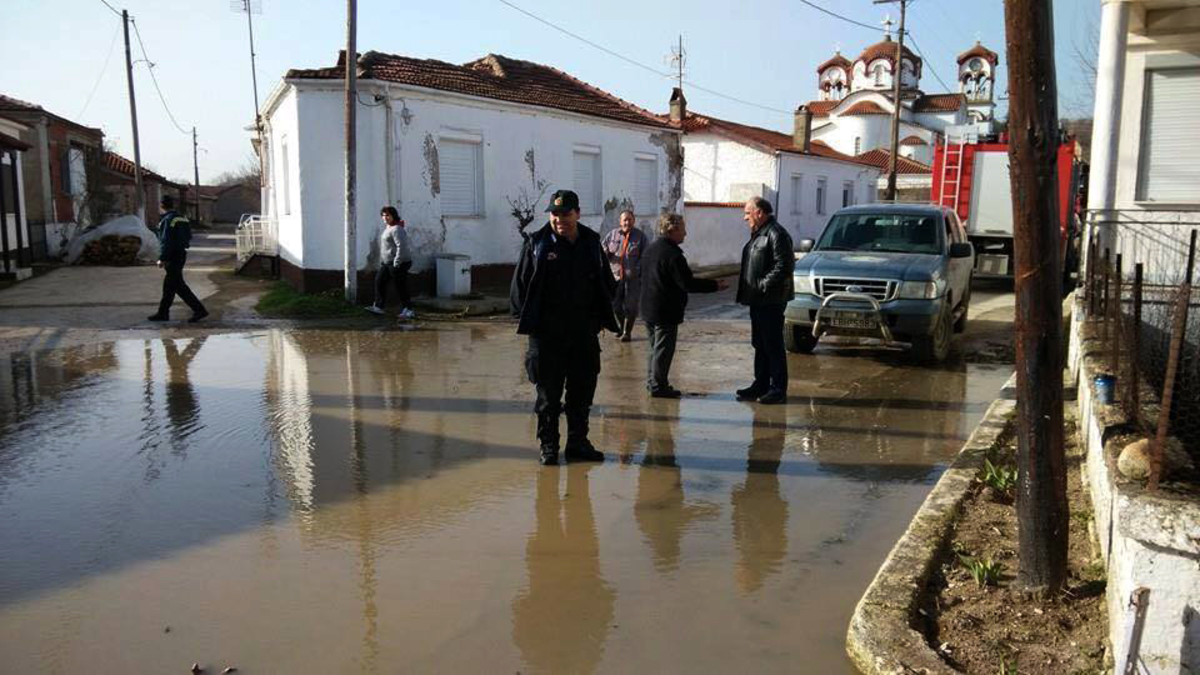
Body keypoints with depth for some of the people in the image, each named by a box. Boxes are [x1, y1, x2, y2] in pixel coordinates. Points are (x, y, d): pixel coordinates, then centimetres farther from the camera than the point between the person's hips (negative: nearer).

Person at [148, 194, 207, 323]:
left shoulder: (168, 220, -15)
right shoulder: (182, 218, 13)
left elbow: (166, 241, -20)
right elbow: (187, 238, 18)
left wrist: (162, 259, -15)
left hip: (172, 257, -10)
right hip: (181, 254, 10)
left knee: (179, 286, -7)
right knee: (168, 285, 15)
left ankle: (199, 309, -11)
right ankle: (162, 313, 23)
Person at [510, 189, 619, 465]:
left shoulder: (591, 242, 7)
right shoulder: (537, 243, -3)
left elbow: (606, 283, 16)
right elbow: (520, 284, 1)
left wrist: (601, 316, 9)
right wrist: (527, 318, -4)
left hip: (584, 332, 3)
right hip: (547, 334, -3)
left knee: (582, 391, 10)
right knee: (548, 392, 4)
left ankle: (577, 443, 23)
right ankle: (548, 445, 16)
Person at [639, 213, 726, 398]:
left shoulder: (650, 250, 9)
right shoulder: (673, 255, -20)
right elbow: (687, 284, -21)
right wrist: (715, 285, -13)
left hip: (649, 308, 9)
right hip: (666, 312, -9)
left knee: (656, 347, 19)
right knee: (663, 349, 0)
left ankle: (652, 382, 26)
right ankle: (658, 386, 6)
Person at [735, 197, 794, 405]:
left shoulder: (776, 234, -14)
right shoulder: (758, 234, 19)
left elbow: (783, 267, -21)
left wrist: (763, 285, -20)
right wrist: (746, 291, 13)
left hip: (771, 301, -10)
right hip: (758, 300, 10)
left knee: (773, 345, -5)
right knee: (760, 344, 15)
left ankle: (778, 389, 2)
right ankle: (761, 385, 23)